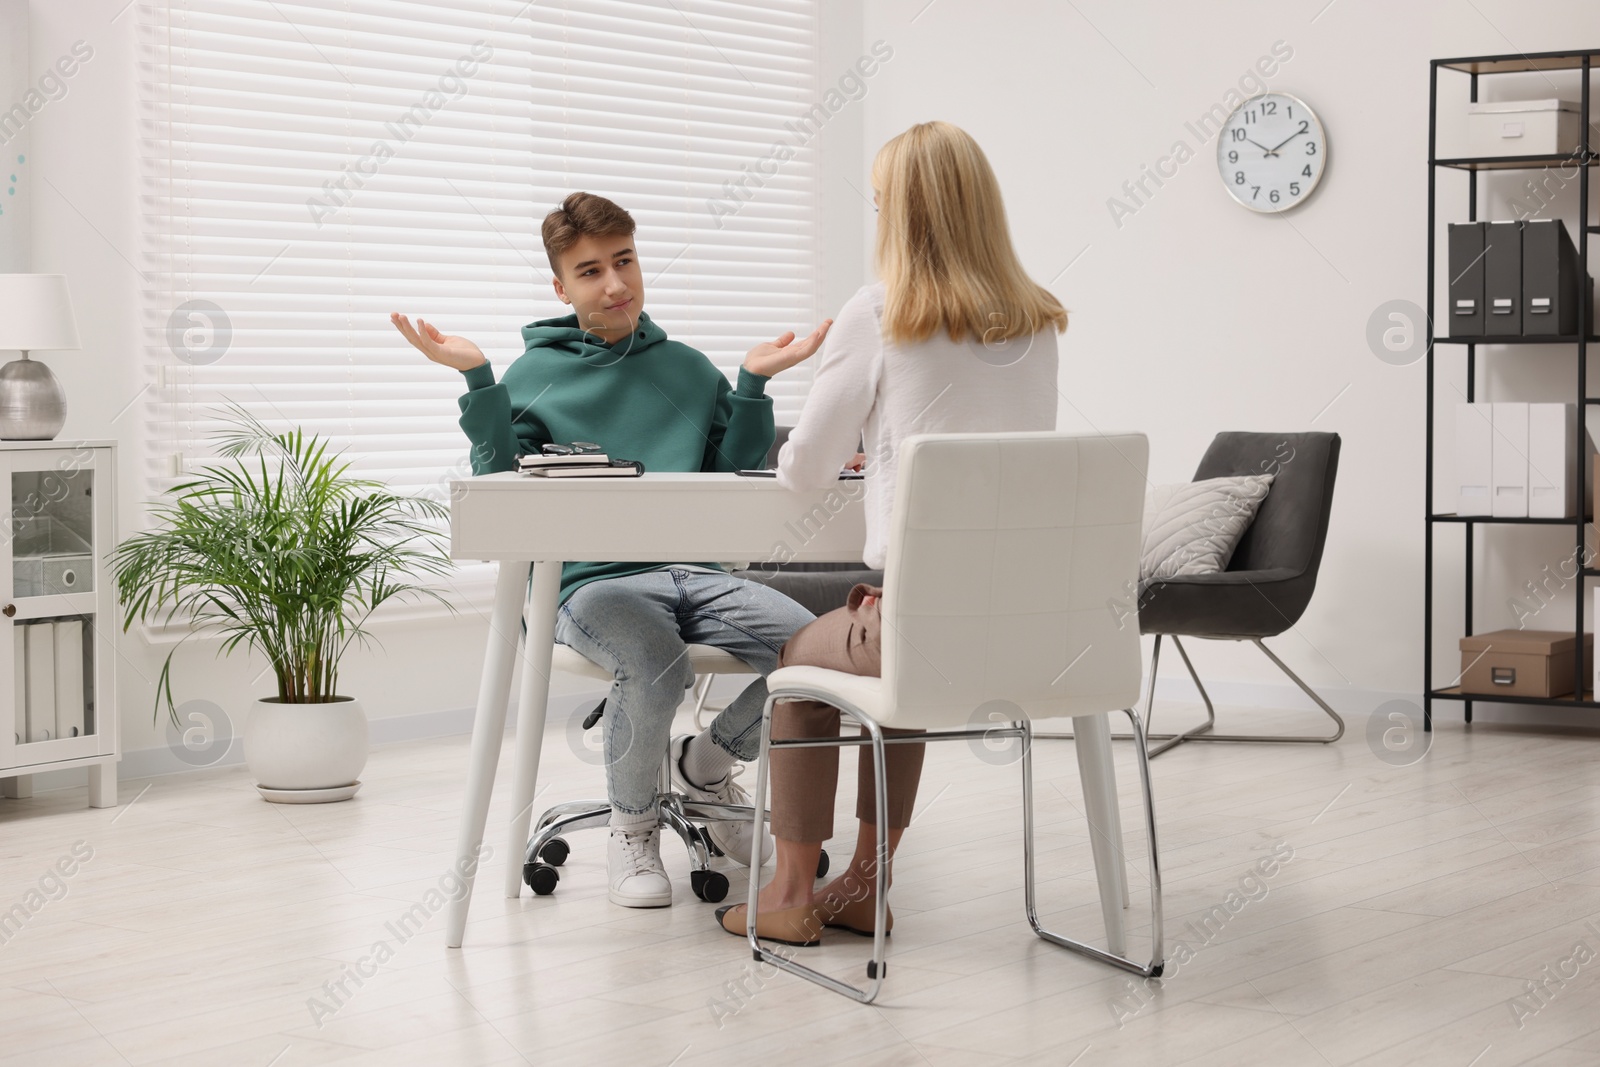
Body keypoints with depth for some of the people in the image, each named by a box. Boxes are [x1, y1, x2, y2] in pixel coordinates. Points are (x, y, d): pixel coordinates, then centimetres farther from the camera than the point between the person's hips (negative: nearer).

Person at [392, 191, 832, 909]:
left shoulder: (688, 369, 21)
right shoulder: (534, 375, 13)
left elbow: (737, 473, 14)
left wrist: (755, 383, 4)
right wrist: (477, 381, -7)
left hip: (694, 573, 3)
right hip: (588, 579, -3)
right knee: (656, 665, -38)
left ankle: (707, 764, 9)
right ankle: (632, 828, -5)